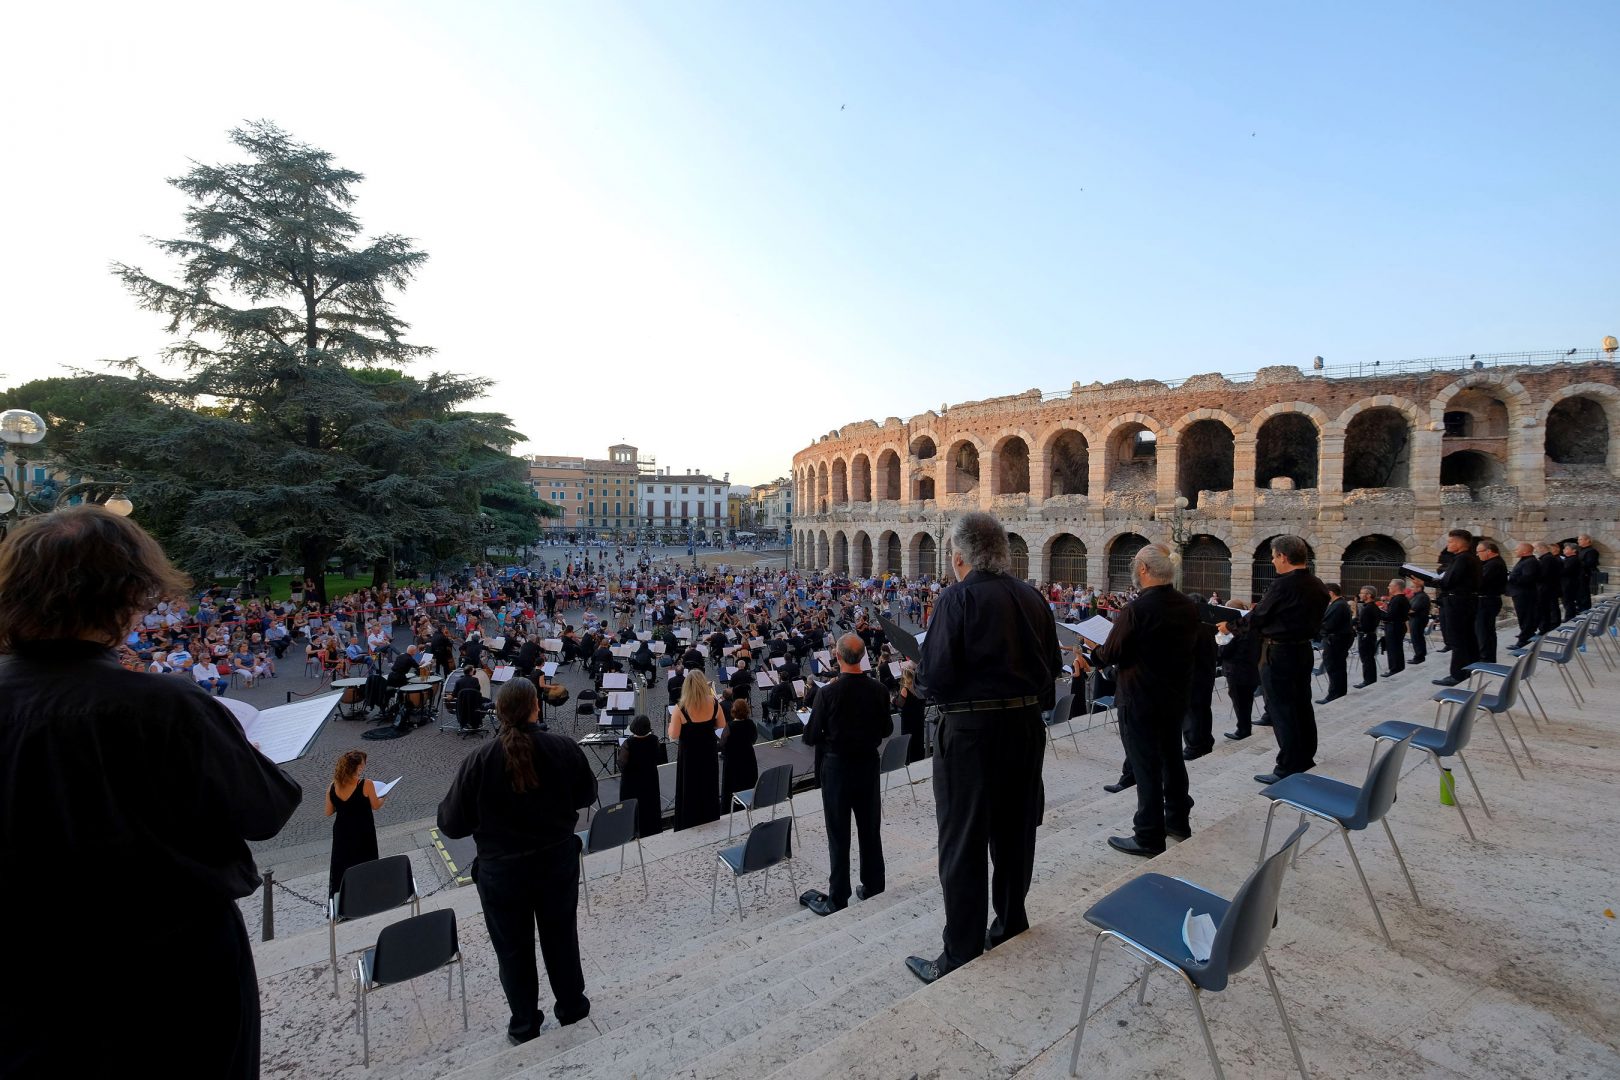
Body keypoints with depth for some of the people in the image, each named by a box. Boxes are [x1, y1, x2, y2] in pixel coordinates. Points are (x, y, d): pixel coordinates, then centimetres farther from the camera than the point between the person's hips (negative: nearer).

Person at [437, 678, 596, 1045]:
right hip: (558, 862, 2)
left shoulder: (478, 761, -20)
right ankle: (571, 1007, 41)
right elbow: (587, 796, 0)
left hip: (501, 870, -1)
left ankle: (524, 1025, 38)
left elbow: (452, 825, -12)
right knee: (561, 936, 23)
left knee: (513, 948, 20)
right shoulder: (565, 749, -16)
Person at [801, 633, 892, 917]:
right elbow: (887, 729, 3)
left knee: (838, 835, 7)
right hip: (868, 765, 4)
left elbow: (810, 737, -12)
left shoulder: (828, 694, -20)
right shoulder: (878, 690, -9)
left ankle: (838, 899, 18)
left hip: (836, 767, -3)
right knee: (870, 830, 17)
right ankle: (874, 890, 30)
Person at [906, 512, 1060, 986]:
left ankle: (961, 956, 18)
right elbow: (1052, 666, 9)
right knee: (1014, 831, 22)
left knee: (962, 844, 7)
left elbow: (934, 677, -19)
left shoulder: (956, 599, -16)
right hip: (1025, 725, 7)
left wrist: (944, 697, 2)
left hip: (970, 732, -6)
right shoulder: (1032, 597, 3)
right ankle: (1012, 922, 41)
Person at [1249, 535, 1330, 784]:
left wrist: (1247, 616, 8)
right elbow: (1313, 619, 14)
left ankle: (1288, 769, 3)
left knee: (1282, 711, -1)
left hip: (1278, 653, -8)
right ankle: (1305, 758, 32)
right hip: (1303, 649, 8)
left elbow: (1257, 617, -13)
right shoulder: (1317, 585, 5)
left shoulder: (1282, 585, -20)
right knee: (1302, 705, 19)